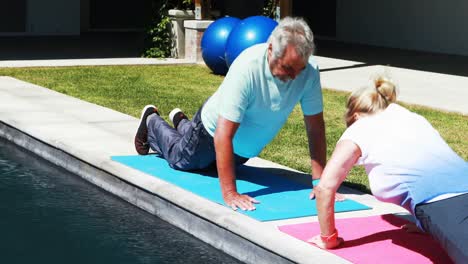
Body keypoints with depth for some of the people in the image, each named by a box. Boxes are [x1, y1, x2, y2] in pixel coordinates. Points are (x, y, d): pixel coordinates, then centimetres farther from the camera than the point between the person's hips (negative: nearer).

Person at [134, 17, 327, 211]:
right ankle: (151, 120, 48)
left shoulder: (309, 70, -31)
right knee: (179, 161, 22)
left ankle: (181, 122, 58)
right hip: (214, 130, -5)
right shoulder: (247, 68, -43)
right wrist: (230, 193, -48)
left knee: (229, 163, 34)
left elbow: (315, 126, -23)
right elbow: (223, 135, -44)